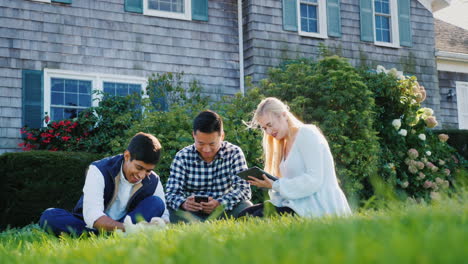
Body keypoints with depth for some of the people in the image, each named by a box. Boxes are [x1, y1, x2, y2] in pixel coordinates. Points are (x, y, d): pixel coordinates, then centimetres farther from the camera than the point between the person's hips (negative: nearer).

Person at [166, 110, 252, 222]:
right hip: (193, 213, 0)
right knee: (175, 210, -31)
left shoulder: (234, 153, -3)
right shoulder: (182, 157, -2)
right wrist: (184, 203, -34)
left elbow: (244, 190, -12)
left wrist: (220, 203, -32)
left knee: (245, 206, -30)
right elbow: (172, 193, -9)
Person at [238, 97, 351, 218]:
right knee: (245, 214, -5)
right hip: (301, 203, 9)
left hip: (320, 206, -9)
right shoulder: (285, 144, 20)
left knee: (258, 217, -24)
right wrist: (269, 183, -6)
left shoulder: (307, 134, -6)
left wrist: (276, 186, -17)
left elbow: (314, 179, -17)